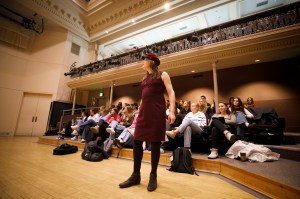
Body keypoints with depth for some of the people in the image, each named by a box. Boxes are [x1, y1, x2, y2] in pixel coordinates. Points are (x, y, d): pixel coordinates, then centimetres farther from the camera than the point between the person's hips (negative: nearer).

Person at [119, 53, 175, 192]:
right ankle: (136, 175, 18)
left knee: (155, 143, 1)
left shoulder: (162, 75, 6)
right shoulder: (145, 78, 23)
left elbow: (171, 93, -3)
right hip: (144, 112, 6)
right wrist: (138, 112, 19)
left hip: (157, 112, -6)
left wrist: (172, 111, -16)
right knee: (137, 141, 3)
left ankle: (153, 176, 18)